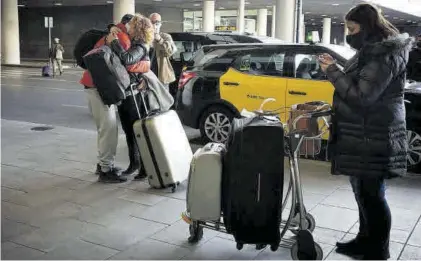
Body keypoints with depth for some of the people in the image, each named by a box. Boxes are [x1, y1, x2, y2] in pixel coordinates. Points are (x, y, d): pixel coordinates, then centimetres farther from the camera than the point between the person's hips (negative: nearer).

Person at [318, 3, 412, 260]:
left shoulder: (385, 56, -17)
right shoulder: (373, 51, 15)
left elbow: (361, 96, -21)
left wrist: (333, 71, -14)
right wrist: (336, 69, 10)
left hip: (372, 139, -10)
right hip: (364, 136, 10)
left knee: (371, 194, -2)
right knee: (364, 192, 18)